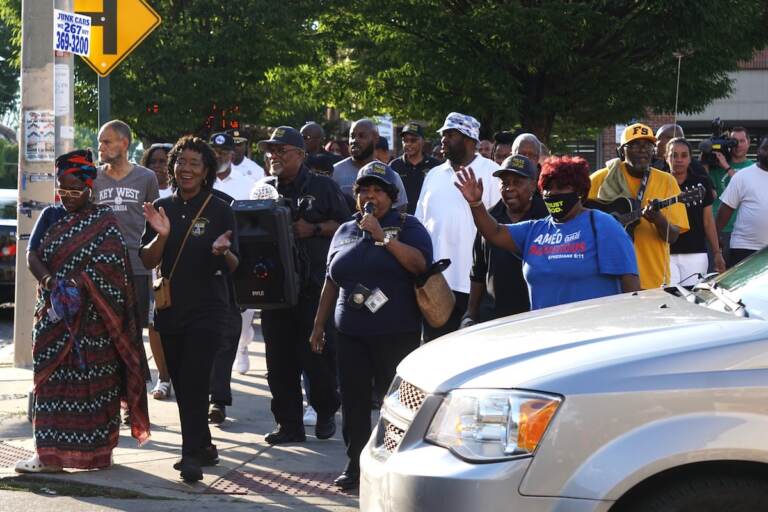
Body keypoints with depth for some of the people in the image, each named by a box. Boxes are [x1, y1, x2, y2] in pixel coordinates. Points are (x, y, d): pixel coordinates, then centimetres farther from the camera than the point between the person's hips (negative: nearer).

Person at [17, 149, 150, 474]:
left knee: (94, 381, -3)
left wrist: (78, 286, -23)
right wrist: (49, 281, -18)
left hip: (93, 317, -4)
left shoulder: (104, 221, 0)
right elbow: (32, 256, 2)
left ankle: (97, 450, 3)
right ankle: (50, 454, 5)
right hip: (54, 314, 4)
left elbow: (109, 268, -10)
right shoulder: (51, 216, 13)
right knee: (52, 379, 2)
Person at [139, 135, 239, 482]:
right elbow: (147, 261, 3)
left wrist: (223, 251, -24)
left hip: (207, 308, -5)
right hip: (170, 308, 5)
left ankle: (192, 455, -14)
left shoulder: (219, 210, -3)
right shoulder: (162, 208, 8)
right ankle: (203, 446, 24)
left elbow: (235, 267, -2)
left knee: (194, 381, -13)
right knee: (180, 384, 11)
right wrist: (161, 235, -15)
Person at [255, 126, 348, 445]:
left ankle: (326, 411, 19)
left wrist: (314, 229, -13)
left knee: (316, 353, -3)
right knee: (279, 358, 3)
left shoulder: (322, 187, 2)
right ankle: (289, 424, 11)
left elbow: (345, 224, 0)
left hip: (314, 284, -4)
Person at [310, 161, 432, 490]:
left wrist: (383, 237, -17)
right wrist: (319, 325, 21)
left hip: (396, 334, -4)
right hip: (350, 333, 5)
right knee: (353, 399, 5)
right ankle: (355, 465, 13)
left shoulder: (407, 226, 2)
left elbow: (420, 264, -15)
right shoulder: (345, 231, 16)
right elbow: (332, 281, 21)